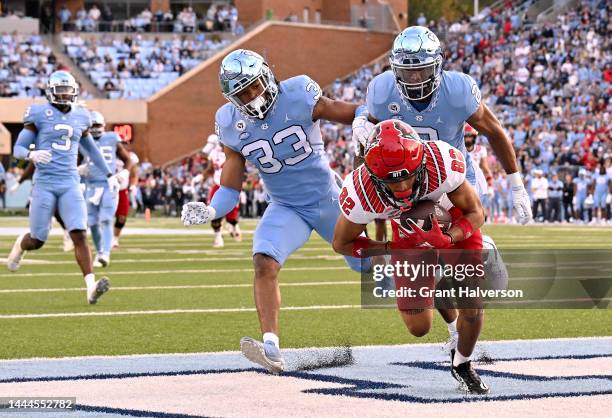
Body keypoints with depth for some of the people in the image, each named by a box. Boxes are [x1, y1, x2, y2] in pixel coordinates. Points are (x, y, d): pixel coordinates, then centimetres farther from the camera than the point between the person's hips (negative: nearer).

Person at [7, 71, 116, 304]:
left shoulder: (80, 117, 12)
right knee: (37, 241, 3)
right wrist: (32, 155, -25)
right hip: (45, 183, -3)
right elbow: (18, 149, -2)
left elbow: (91, 148, 29)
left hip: (70, 184, 3)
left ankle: (91, 287, -21)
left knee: (79, 235, -14)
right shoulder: (39, 115, -2)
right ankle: (21, 245, 40)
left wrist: (108, 174, 32)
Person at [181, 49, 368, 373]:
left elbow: (349, 114, -10)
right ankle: (271, 349, -31)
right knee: (264, 263, -26)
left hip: (327, 199, -1)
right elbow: (230, 188, -5)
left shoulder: (298, 97, -21)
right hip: (286, 208, 1)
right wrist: (209, 211, -24)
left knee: (369, 265, 13)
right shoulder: (232, 125, -10)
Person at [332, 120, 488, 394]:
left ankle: (462, 364, 25)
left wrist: (447, 240, -41)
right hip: (408, 237, 1)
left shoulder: (443, 164, -41)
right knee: (419, 328, 0)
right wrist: (391, 249, -31)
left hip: (455, 226, 0)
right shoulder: (361, 193, -38)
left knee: (472, 306, -8)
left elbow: (476, 213, -22)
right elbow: (341, 243, -18)